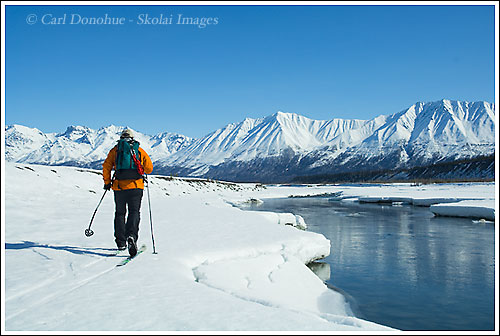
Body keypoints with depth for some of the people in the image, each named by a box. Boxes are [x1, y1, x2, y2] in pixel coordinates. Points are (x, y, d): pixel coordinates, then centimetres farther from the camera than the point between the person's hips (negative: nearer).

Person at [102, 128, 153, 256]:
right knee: (134, 212, -1)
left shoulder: (115, 150, 10)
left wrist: (107, 182, 12)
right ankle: (131, 236, -26)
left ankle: (121, 242, 15)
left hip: (119, 186, 1)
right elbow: (149, 169, 9)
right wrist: (142, 170, 31)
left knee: (120, 213, 14)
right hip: (136, 186, -1)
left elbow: (106, 166, 2)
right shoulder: (140, 151, 10)